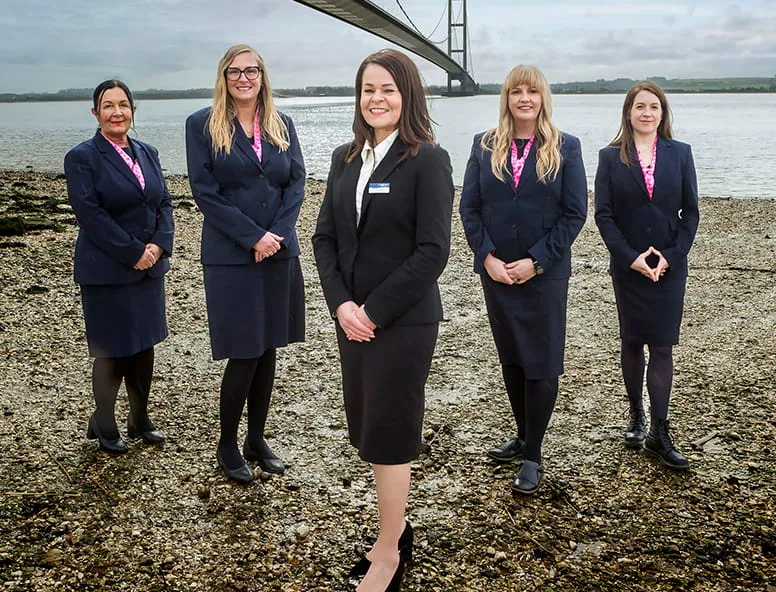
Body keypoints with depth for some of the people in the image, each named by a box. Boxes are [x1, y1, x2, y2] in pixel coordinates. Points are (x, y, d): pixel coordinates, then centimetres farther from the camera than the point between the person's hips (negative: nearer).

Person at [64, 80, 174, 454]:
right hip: (107, 272, -5)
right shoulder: (81, 158, -6)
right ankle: (103, 425, 21)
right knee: (112, 353, 2)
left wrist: (159, 245, -8)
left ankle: (140, 420, 26)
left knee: (144, 347, 11)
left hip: (149, 266, 6)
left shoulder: (147, 153, 12)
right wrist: (133, 253, -17)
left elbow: (164, 203, 9)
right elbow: (89, 214, -15)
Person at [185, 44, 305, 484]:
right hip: (230, 257, -4)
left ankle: (257, 439, 24)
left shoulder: (281, 125, 11)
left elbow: (296, 183, 6)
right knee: (244, 354, -3)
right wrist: (253, 236, -14)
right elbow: (205, 192, -7)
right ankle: (227, 444, 16)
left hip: (280, 252, 4)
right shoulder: (203, 125, -1)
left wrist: (277, 233, -10)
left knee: (268, 350, 9)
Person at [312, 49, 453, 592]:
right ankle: (396, 530, 31)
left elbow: (433, 251, -15)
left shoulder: (428, 160, -9)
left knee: (388, 435, 1)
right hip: (353, 318, 6)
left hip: (404, 320, -6)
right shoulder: (345, 159, 9)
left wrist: (375, 310, -16)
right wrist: (341, 303, -6)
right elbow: (325, 237, 8)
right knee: (368, 429, 13)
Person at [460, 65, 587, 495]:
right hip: (496, 272, 3)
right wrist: (488, 257, -10)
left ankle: (533, 456, 8)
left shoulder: (565, 148, -1)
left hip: (545, 274, -3)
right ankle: (523, 436, 29)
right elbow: (469, 207, 2)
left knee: (541, 363, 0)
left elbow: (575, 212, -6)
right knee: (510, 359, 13)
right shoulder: (485, 146, 5)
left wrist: (536, 262, -13)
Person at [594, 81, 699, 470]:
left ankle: (659, 434, 1)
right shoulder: (611, 157, 1)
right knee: (632, 344, 11)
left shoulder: (679, 154, 4)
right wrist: (631, 258, -13)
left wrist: (671, 256, -9)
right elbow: (603, 214, -4)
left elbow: (690, 211, 3)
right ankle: (636, 416, 27)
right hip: (628, 266, 0)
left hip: (669, 266, 0)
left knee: (662, 347, -2)